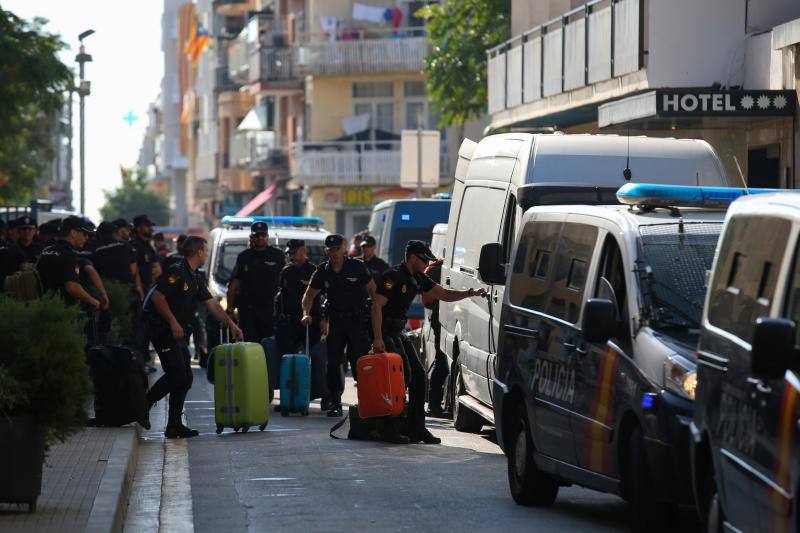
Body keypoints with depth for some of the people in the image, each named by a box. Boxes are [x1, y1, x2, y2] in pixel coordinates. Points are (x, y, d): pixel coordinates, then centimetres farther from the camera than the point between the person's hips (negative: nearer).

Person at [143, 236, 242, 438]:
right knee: (176, 373, -17)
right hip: (163, 329, -10)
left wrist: (231, 324, 15)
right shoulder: (176, 272, -13)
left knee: (185, 378, 6)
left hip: (178, 333, 10)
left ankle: (175, 426, 7)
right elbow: (157, 296, -21)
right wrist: (173, 323, -23)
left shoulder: (194, 278, 16)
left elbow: (212, 304, 19)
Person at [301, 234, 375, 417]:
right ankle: (334, 403, 5)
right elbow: (310, 294, 11)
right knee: (333, 363, 1)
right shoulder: (323, 271, 3)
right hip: (335, 319, 3)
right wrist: (306, 313, -6)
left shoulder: (357, 267, -5)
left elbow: (373, 290, -2)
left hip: (357, 319, -3)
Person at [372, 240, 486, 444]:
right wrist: (377, 339, -26)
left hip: (399, 332, 9)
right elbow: (377, 307, -20)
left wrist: (470, 293, 3)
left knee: (418, 374, 4)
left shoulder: (418, 278, 12)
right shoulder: (393, 276, -16)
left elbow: (445, 294, 17)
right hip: (384, 332, -9)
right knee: (403, 373, -17)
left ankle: (417, 427, 7)